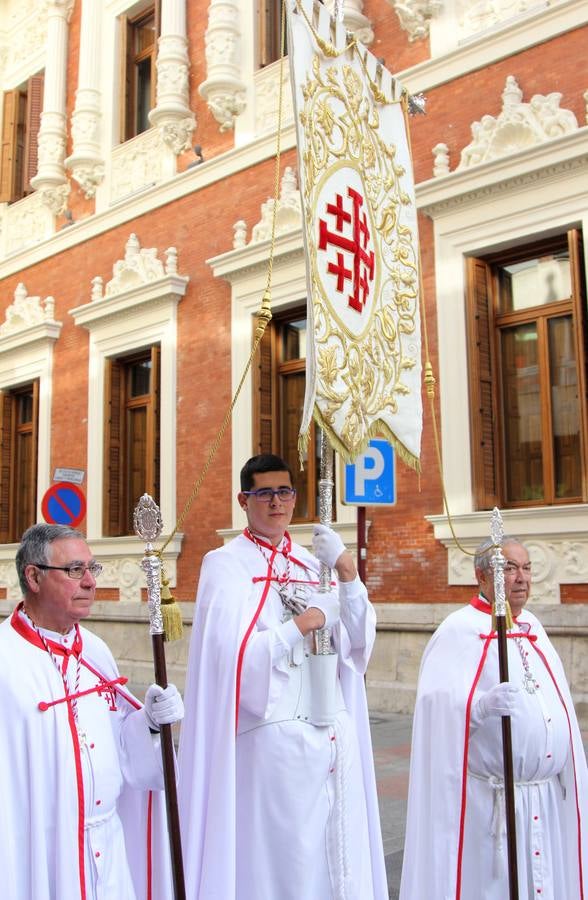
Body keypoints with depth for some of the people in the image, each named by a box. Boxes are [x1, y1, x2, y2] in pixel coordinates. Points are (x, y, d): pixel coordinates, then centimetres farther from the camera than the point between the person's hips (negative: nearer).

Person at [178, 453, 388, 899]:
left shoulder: (313, 562, 12)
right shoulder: (226, 564, -5)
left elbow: (358, 642, 3)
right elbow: (233, 652, -17)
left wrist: (348, 573, -10)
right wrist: (304, 624, -9)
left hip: (334, 735, 5)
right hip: (272, 739, -5)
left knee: (339, 857, 10)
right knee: (278, 860, 1)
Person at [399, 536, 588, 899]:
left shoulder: (533, 627, 11)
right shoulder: (459, 631, -11)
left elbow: (556, 704, 17)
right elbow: (439, 704, -22)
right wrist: (483, 705, -39)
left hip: (547, 798, 7)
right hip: (488, 800, -6)